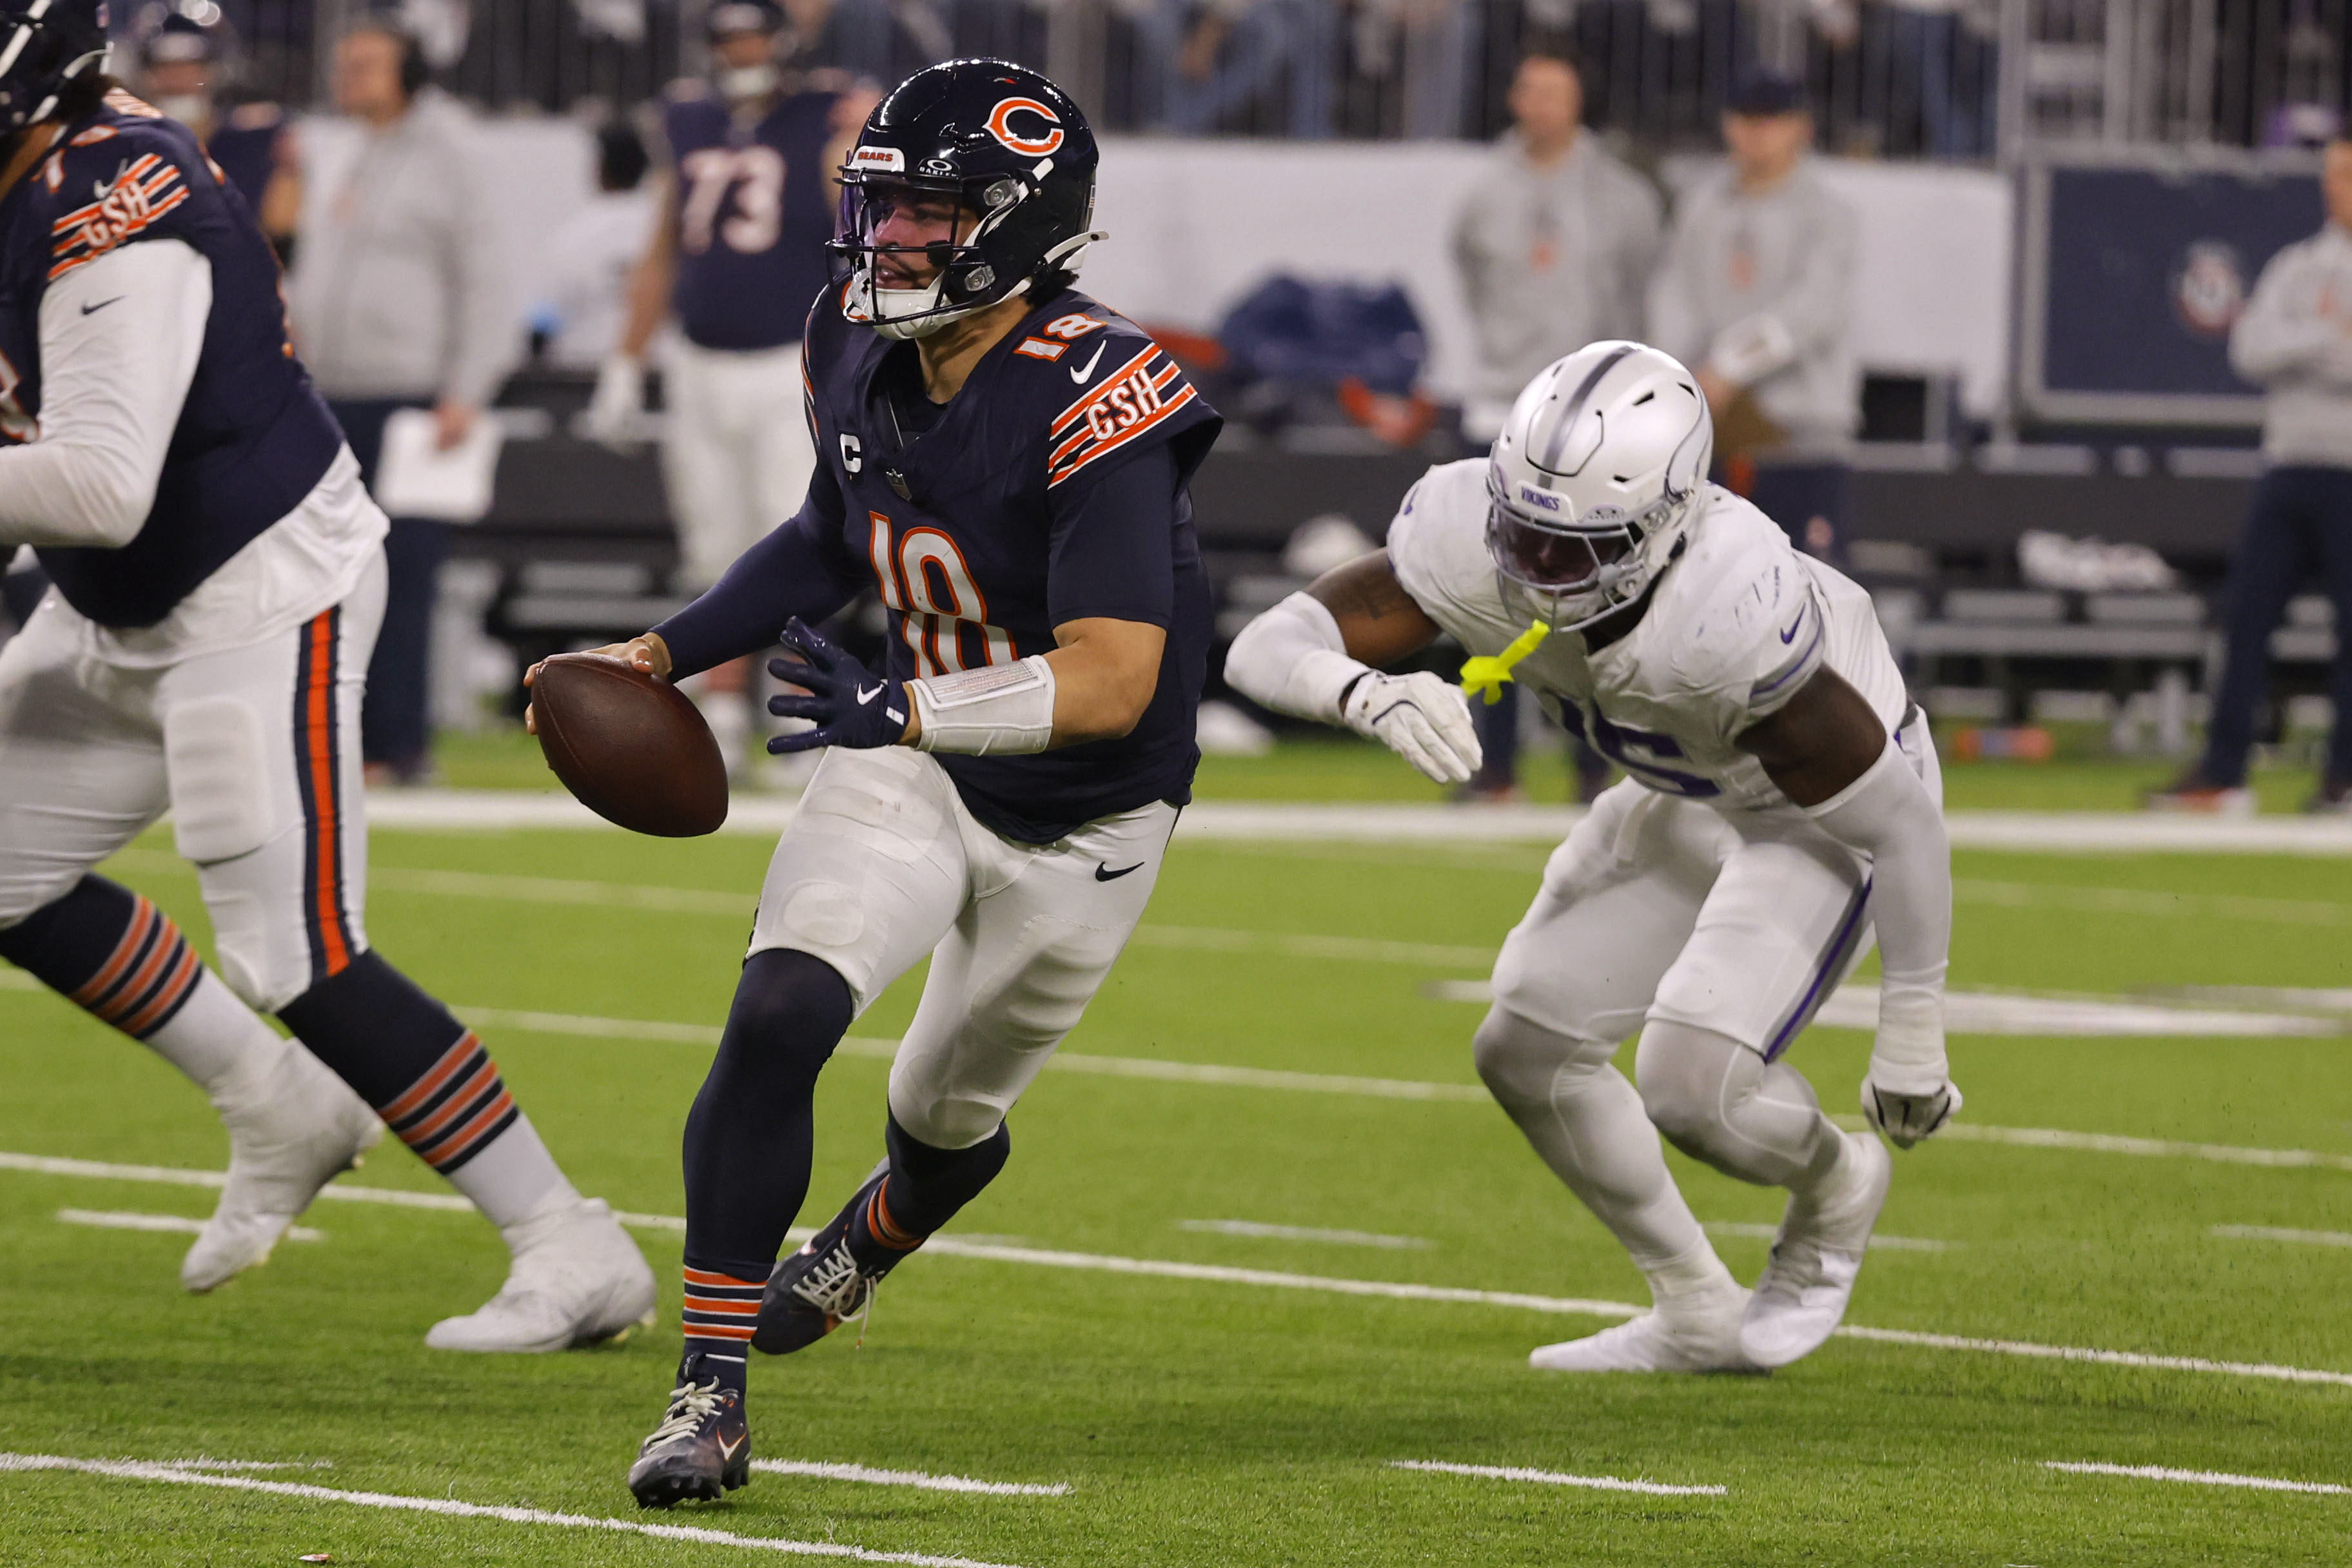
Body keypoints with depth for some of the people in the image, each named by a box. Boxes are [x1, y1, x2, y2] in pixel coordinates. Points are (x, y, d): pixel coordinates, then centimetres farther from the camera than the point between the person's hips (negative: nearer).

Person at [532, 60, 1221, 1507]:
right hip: (915, 760, 4)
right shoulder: (862, 352, -7)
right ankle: (710, 1399, -15)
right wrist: (668, 653, 4)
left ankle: (861, 1249, 55)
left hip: (1081, 824, -4)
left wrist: (903, 712, -39)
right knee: (778, 1013, -21)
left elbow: (1113, 683, -34)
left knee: (949, 1114, 15)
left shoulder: (1090, 406, -30)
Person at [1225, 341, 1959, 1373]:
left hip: (1823, 808, -7)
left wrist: (1913, 1034, -20)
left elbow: (1898, 815, -30)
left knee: (1691, 1083, -19)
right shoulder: (1473, 543, -28)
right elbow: (1268, 648, -28)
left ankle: (1835, 1187, 17)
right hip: (1684, 797, 7)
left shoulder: (1730, 622, -42)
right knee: (1528, 1048, 5)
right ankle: (1698, 1317, 23)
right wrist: (1366, 693, -52)